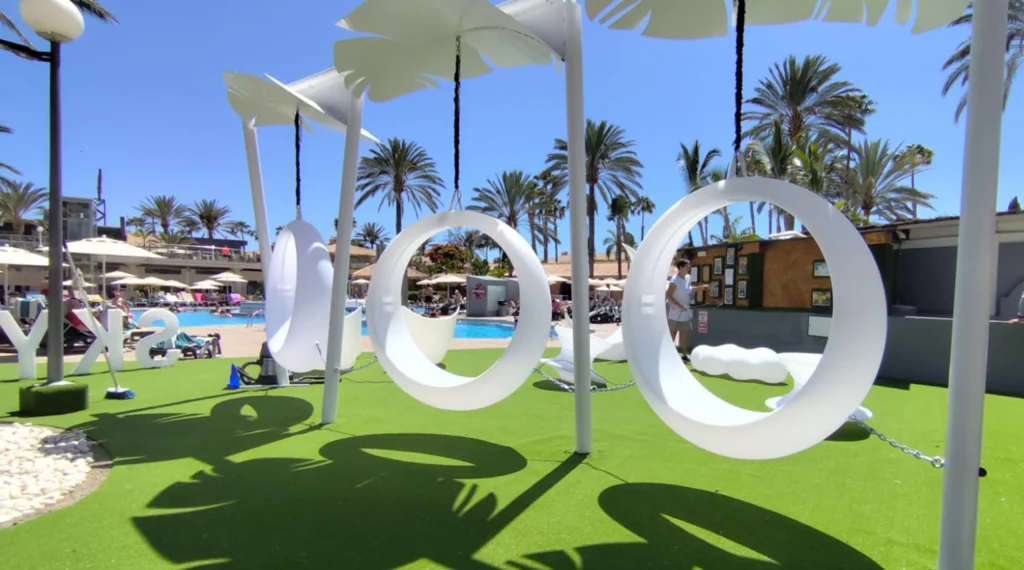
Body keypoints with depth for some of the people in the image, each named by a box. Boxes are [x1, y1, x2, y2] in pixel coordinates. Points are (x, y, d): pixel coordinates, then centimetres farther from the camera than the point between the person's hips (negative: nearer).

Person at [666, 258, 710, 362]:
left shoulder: (687, 278, 3)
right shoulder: (675, 281, -22)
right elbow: (668, 296, -24)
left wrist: (702, 286, 13)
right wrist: (679, 306, -30)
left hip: (685, 312, 8)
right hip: (675, 313, -8)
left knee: (685, 333, 15)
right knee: (671, 335, 2)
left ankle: (685, 354, 26)